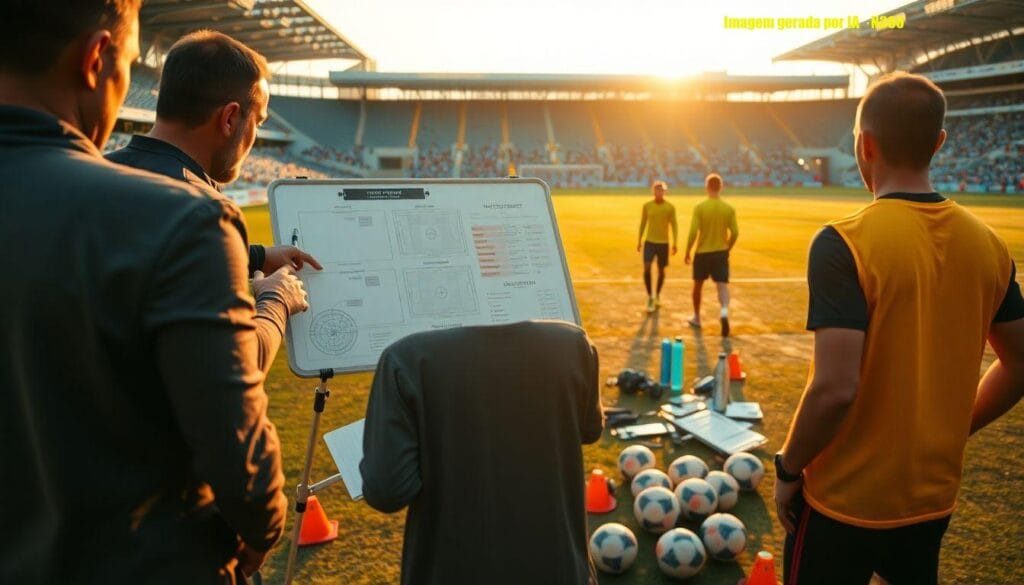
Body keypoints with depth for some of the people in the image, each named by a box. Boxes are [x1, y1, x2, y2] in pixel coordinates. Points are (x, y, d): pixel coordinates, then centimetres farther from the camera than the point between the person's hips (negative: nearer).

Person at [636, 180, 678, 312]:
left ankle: (657, 295, 32)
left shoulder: (670, 207, -5)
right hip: (649, 242, 0)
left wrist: (675, 243, -8)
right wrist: (639, 241, 8)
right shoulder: (647, 205, 0)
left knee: (661, 270, 10)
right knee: (647, 268, -15)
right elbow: (643, 224, 8)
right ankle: (650, 296, -1)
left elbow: (674, 226, -1)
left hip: (663, 243, 0)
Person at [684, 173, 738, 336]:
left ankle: (696, 318, 29)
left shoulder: (700, 207, -10)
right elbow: (735, 233, -1)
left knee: (698, 285, 16)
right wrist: (728, 248, 15)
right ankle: (724, 312, -30)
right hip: (721, 252, 1)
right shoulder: (729, 209, -2)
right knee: (722, 285, -2)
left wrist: (687, 252, -3)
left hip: (702, 252, -1)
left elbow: (693, 232, -13)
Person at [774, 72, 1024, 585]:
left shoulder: (845, 244, -22)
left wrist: (788, 470, -12)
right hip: (934, 495, 6)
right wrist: (948, 434, 17)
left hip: (846, 498, -5)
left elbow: (835, 389, -27)